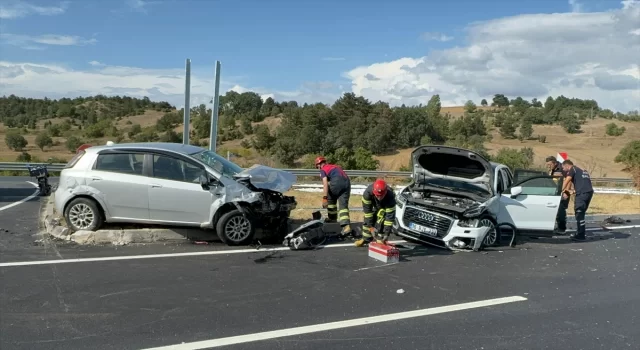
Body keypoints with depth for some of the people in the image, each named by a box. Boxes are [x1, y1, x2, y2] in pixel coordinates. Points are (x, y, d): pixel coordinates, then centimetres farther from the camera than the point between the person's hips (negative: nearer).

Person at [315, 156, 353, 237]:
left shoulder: (323, 170, 12)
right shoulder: (335, 166, 33)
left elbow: (325, 183, -4)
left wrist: (324, 198, -10)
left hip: (337, 182, -6)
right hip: (347, 181, 6)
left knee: (331, 199, 23)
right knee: (343, 205, 1)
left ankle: (332, 218, 32)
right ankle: (347, 226, -14)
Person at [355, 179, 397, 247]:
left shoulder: (390, 196, -43)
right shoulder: (368, 192, -40)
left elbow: (390, 215, -38)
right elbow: (367, 210, -30)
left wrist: (386, 234, -38)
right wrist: (370, 227, -30)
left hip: (386, 206, -3)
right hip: (374, 204, 3)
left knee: (381, 220, -23)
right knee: (367, 219, 0)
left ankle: (381, 240, -9)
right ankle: (366, 239, 17)